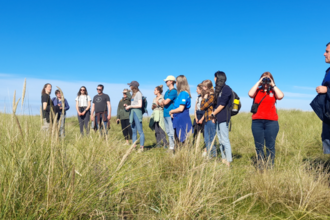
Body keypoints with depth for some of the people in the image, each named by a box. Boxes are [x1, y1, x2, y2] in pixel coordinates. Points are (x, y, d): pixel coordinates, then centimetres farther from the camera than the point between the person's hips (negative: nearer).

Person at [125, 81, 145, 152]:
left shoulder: (138, 94, -6)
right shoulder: (133, 94, 20)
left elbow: (140, 105, -13)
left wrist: (130, 106, -9)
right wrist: (127, 105, 8)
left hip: (137, 113, -9)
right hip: (132, 113, 9)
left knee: (140, 131, -8)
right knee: (133, 131, 8)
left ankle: (141, 147, -8)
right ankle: (134, 146, 11)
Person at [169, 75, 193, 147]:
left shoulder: (183, 93, -16)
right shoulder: (181, 93, 13)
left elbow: (181, 108, -21)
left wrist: (171, 111, -5)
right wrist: (173, 113, 4)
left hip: (182, 119, -10)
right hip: (179, 119, 10)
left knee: (184, 139, -4)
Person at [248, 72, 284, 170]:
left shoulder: (273, 91, 12)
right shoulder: (257, 91, 13)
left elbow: (281, 96, -8)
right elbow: (250, 94, -8)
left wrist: (273, 85, -1)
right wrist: (258, 83, -1)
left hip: (271, 122, -1)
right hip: (257, 122, 1)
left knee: (270, 146, 0)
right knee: (258, 146, 3)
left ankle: (270, 168, 6)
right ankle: (260, 168, 10)